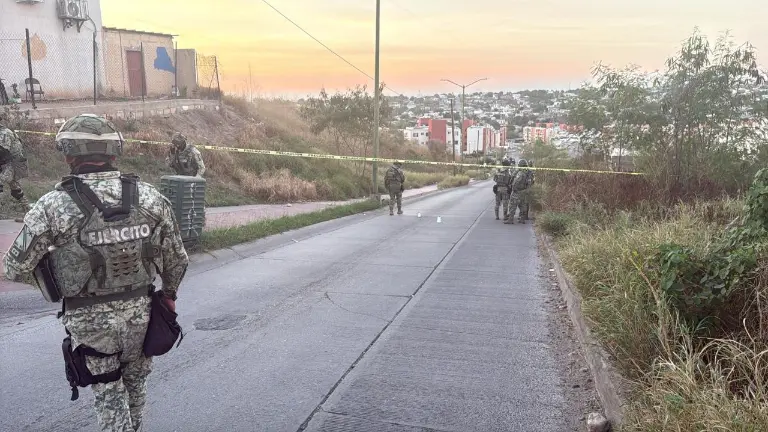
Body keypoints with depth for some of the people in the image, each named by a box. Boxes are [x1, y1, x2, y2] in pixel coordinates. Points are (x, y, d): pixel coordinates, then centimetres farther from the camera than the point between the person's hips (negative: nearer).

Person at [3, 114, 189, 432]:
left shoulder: (53, 206, -17)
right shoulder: (150, 197, -9)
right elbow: (176, 258, -1)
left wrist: (55, 276, 11)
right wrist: (169, 292, 17)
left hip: (90, 319, -3)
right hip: (139, 310, 3)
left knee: (109, 393, 16)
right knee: (135, 379, 27)